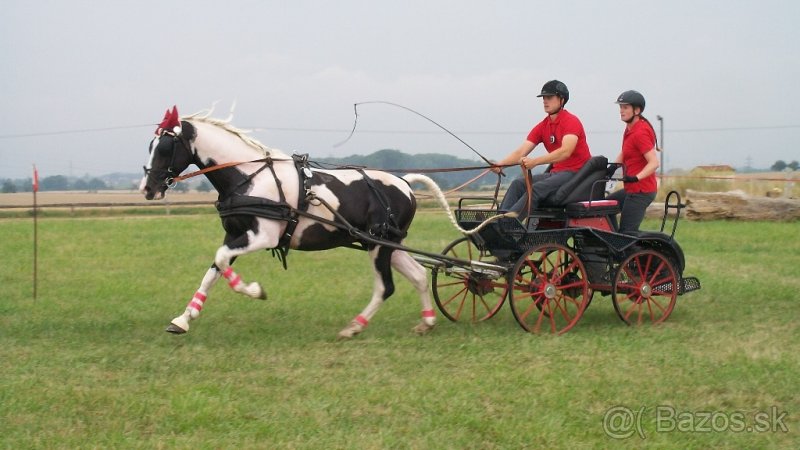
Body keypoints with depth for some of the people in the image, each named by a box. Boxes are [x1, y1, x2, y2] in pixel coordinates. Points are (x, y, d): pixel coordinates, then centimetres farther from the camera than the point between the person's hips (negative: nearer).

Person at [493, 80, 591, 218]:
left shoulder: (571, 121, -11)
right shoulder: (542, 127, 11)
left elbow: (565, 152, -27)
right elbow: (521, 152, 3)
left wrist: (535, 161, -37)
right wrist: (500, 164, -16)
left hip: (576, 172, -8)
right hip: (556, 172, 8)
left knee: (538, 188, -30)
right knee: (518, 183, -11)